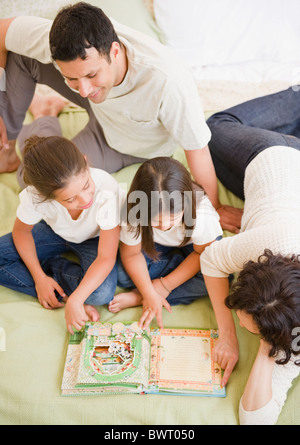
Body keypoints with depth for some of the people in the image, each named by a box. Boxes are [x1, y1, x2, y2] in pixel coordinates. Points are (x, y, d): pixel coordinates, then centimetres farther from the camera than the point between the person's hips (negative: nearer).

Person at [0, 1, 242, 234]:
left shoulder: (168, 82, -46)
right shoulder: (61, 41, -34)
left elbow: (197, 148, -33)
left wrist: (214, 209, -18)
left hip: (133, 145, -3)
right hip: (101, 108, 3)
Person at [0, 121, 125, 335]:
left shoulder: (107, 191, -39)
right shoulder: (35, 196, -31)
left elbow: (106, 258, -33)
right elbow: (21, 231, -8)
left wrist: (75, 300, -42)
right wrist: (39, 278, -16)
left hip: (95, 238, -2)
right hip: (56, 232, 3)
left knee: (102, 292, -31)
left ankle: (51, 266, -6)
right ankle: (63, 295, -12)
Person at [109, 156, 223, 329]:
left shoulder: (201, 214, -38)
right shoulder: (133, 213, -34)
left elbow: (203, 253, -21)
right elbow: (131, 254, -19)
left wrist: (166, 285, -23)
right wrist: (150, 294, -28)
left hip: (190, 244, 0)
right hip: (156, 244, 0)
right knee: (123, 275, -24)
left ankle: (137, 298, -21)